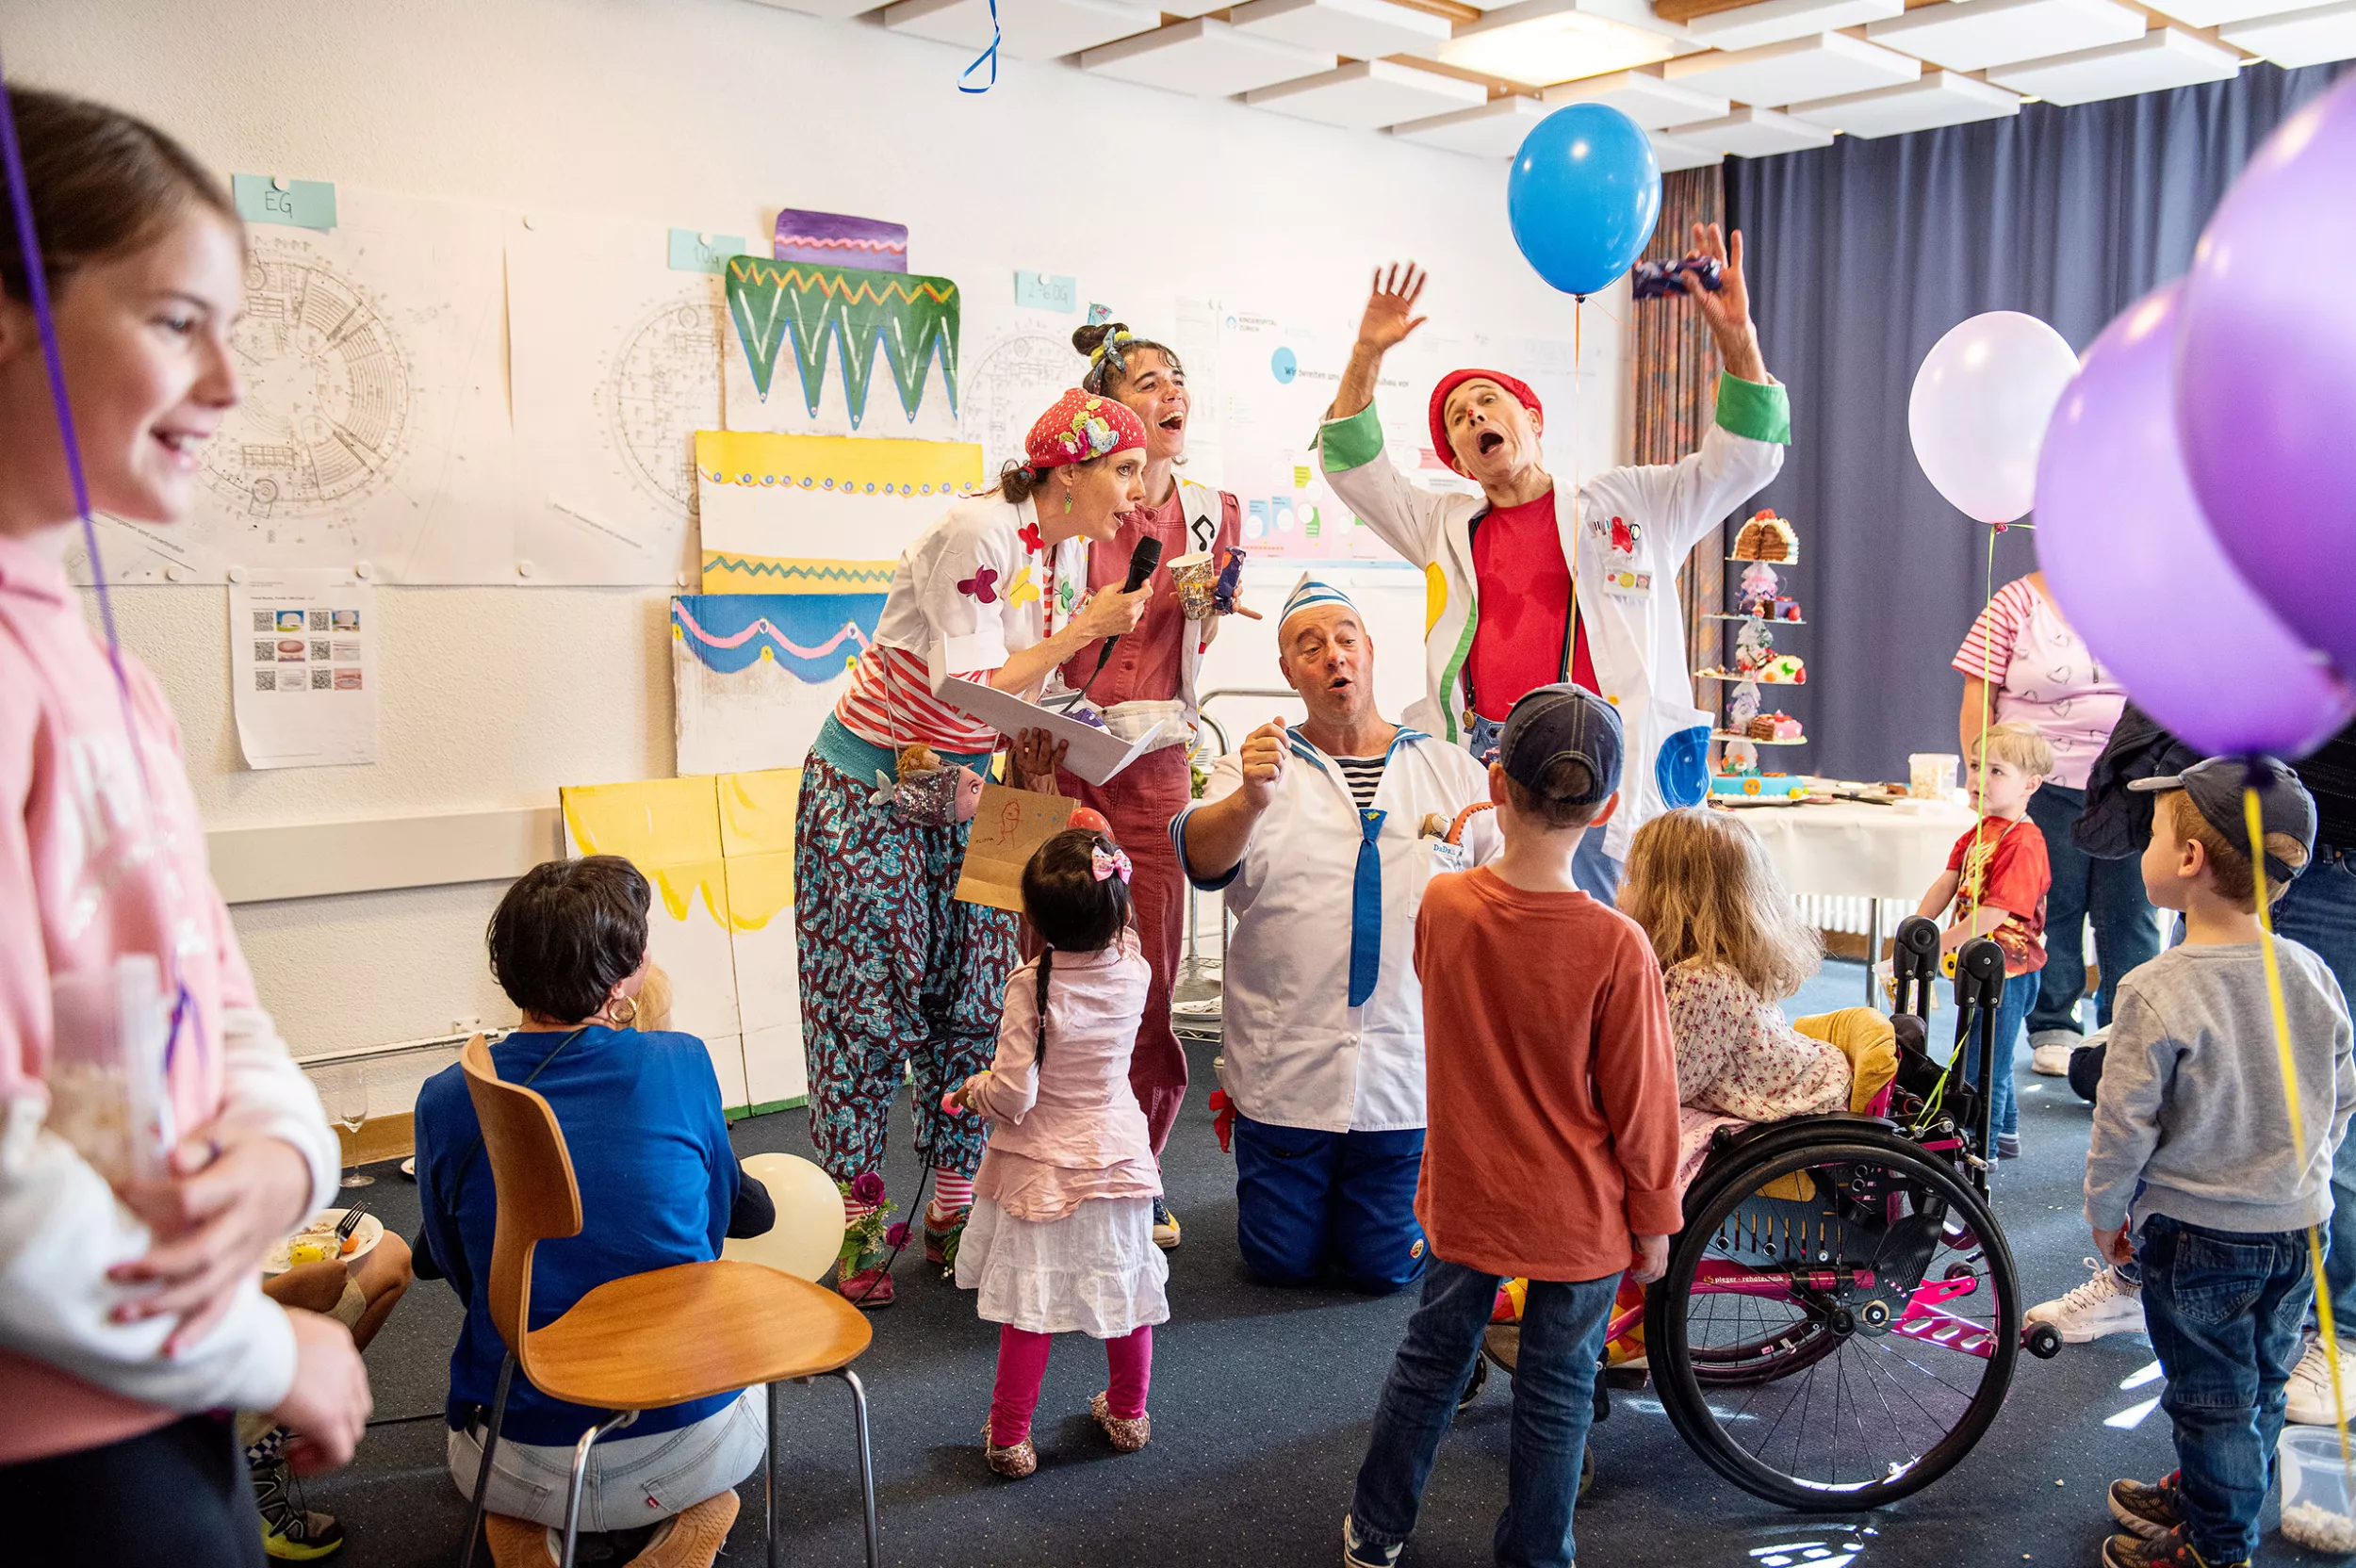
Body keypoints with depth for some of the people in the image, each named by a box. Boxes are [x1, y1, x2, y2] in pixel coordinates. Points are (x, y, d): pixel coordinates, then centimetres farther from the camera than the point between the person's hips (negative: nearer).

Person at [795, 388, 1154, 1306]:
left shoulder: (1065, 549, 3)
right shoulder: (977, 533, -22)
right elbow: (970, 687, -26)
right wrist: (1084, 627, -22)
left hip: (962, 781, 7)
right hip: (870, 778, -7)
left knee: (974, 998, 5)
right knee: (868, 999, -3)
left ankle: (954, 1213, 16)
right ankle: (858, 1229, 7)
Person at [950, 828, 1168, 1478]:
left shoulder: (1031, 986, -24)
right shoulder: (1134, 973, -13)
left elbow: (1013, 1094, -23)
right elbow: (1119, 935, 14)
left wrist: (973, 1090, -3)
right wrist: (1104, 874, 15)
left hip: (1040, 1170, -3)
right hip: (1118, 1154, 4)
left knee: (1030, 1307, 8)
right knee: (1126, 1290, 20)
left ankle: (1009, 1436, 19)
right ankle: (1128, 1413, 37)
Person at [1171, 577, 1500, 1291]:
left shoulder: (1452, 770, 5)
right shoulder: (1259, 765, 1)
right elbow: (1201, 858, -17)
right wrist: (1249, 801, -38)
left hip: (1407, 1069, 1)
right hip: (1285, 1067, 0)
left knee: (1385, 1266, 8)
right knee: (1282, 1260, 9)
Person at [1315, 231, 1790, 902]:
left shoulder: (1627, 505, 13)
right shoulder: (1447, 525, 20)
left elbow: (1745, 458, 8)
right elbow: (1352, 469, 16)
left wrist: (1736, 338, -5)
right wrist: (1367, 355, 4)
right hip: (1481, 769, 2)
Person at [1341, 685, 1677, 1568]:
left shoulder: (1442, 905, -14)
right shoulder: (1616, 947, -24)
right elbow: (1640, 1100, -14)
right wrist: (1653, 1220, 0)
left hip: (1464, 1196, 4)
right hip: (1577, 1217, -3)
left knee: (1433, 1355, 22)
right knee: (1556, 1388, 15)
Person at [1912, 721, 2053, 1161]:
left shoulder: (2023, 842, -22)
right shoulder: (1980, 831, 7)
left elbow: (1994, 913, -27)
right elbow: (1947, 883, 3)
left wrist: (1939, 943, -24)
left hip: (2008, 970, -10)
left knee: (1983, 1065, 0)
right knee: (1990, 1058, 24)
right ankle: (2006, 1134, 40)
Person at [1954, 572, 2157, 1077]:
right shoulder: (2016, 602, -1)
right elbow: (1977, 702, -2)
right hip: (2047, 788, -3)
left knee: (2131, 913, 4)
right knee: (2053, 911, 2)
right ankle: (2054, 1031, 16)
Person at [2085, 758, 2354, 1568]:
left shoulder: (2157, 991, -24)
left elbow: (2123, 1127, -18)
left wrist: (2106, 1216, -2)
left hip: (2197, 1233, -6)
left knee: (2211, 1397, 11)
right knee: (2260, 1387, 22)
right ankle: (2205, 1495, 42)